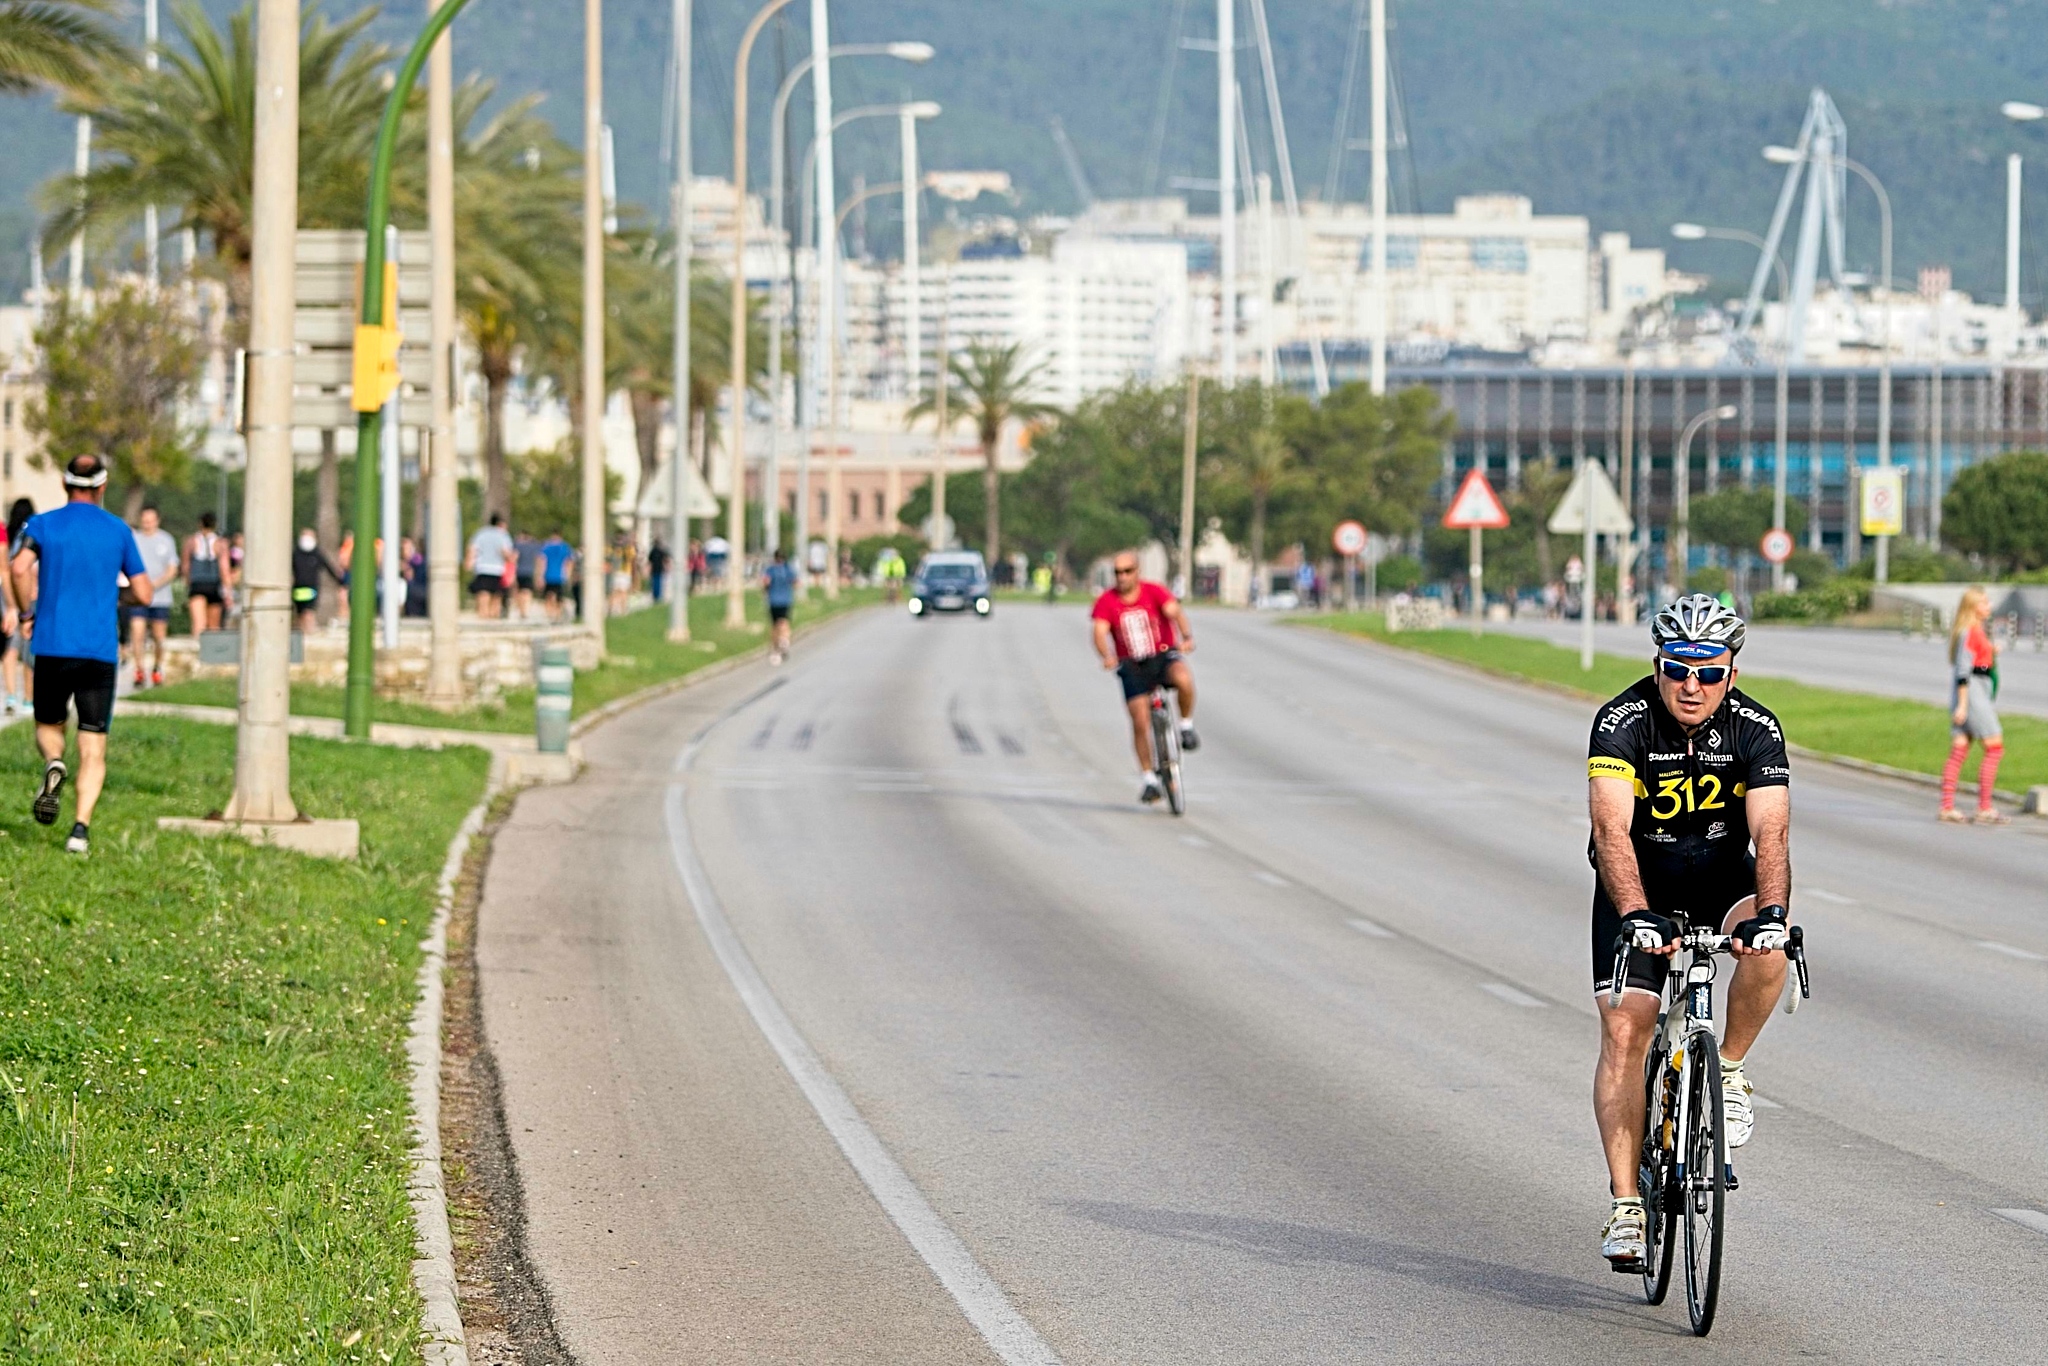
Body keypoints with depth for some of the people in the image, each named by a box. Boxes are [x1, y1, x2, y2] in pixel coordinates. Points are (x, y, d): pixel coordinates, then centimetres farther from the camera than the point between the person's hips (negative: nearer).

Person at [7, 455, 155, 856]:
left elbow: (20, 567, -16)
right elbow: (144, 593, 6)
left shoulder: (42, 525, 3)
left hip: (52, 646, 0)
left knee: (49, 725, 21)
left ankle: (53, 764, -12)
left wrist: (27, 613, -1)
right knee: (93, 747, 3)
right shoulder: (119, 531, 6)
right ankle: (81, 828, -12)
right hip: (101, 650, 0)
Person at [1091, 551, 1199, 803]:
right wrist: (1107, 657, -38)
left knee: (1183, 679, -34)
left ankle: (1187, 726, -8)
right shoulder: (1107, 601, -6)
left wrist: (1187, 637, -42)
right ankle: (1148, 778, 3)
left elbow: (1174, 612, -23)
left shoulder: (1154, 592, -8)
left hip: (1164, 655, -1)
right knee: (1140, 722, -10)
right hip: (1132, 666, 1)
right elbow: (1100, 632, -17)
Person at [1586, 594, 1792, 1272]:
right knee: (1624, 1030, -13)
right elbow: (1611, 827, -35)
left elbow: (1770, 834, -28)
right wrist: (1637, 913, -51)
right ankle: (1626, 1206, -9)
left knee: (1768, 952, -31)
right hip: (1637, 880, -1)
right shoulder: (1623, 721, -23)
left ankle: (1728, 1069, -4)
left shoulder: (1756, 728, -19)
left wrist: (1770, 911, -47)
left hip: (1720, 873, 1)